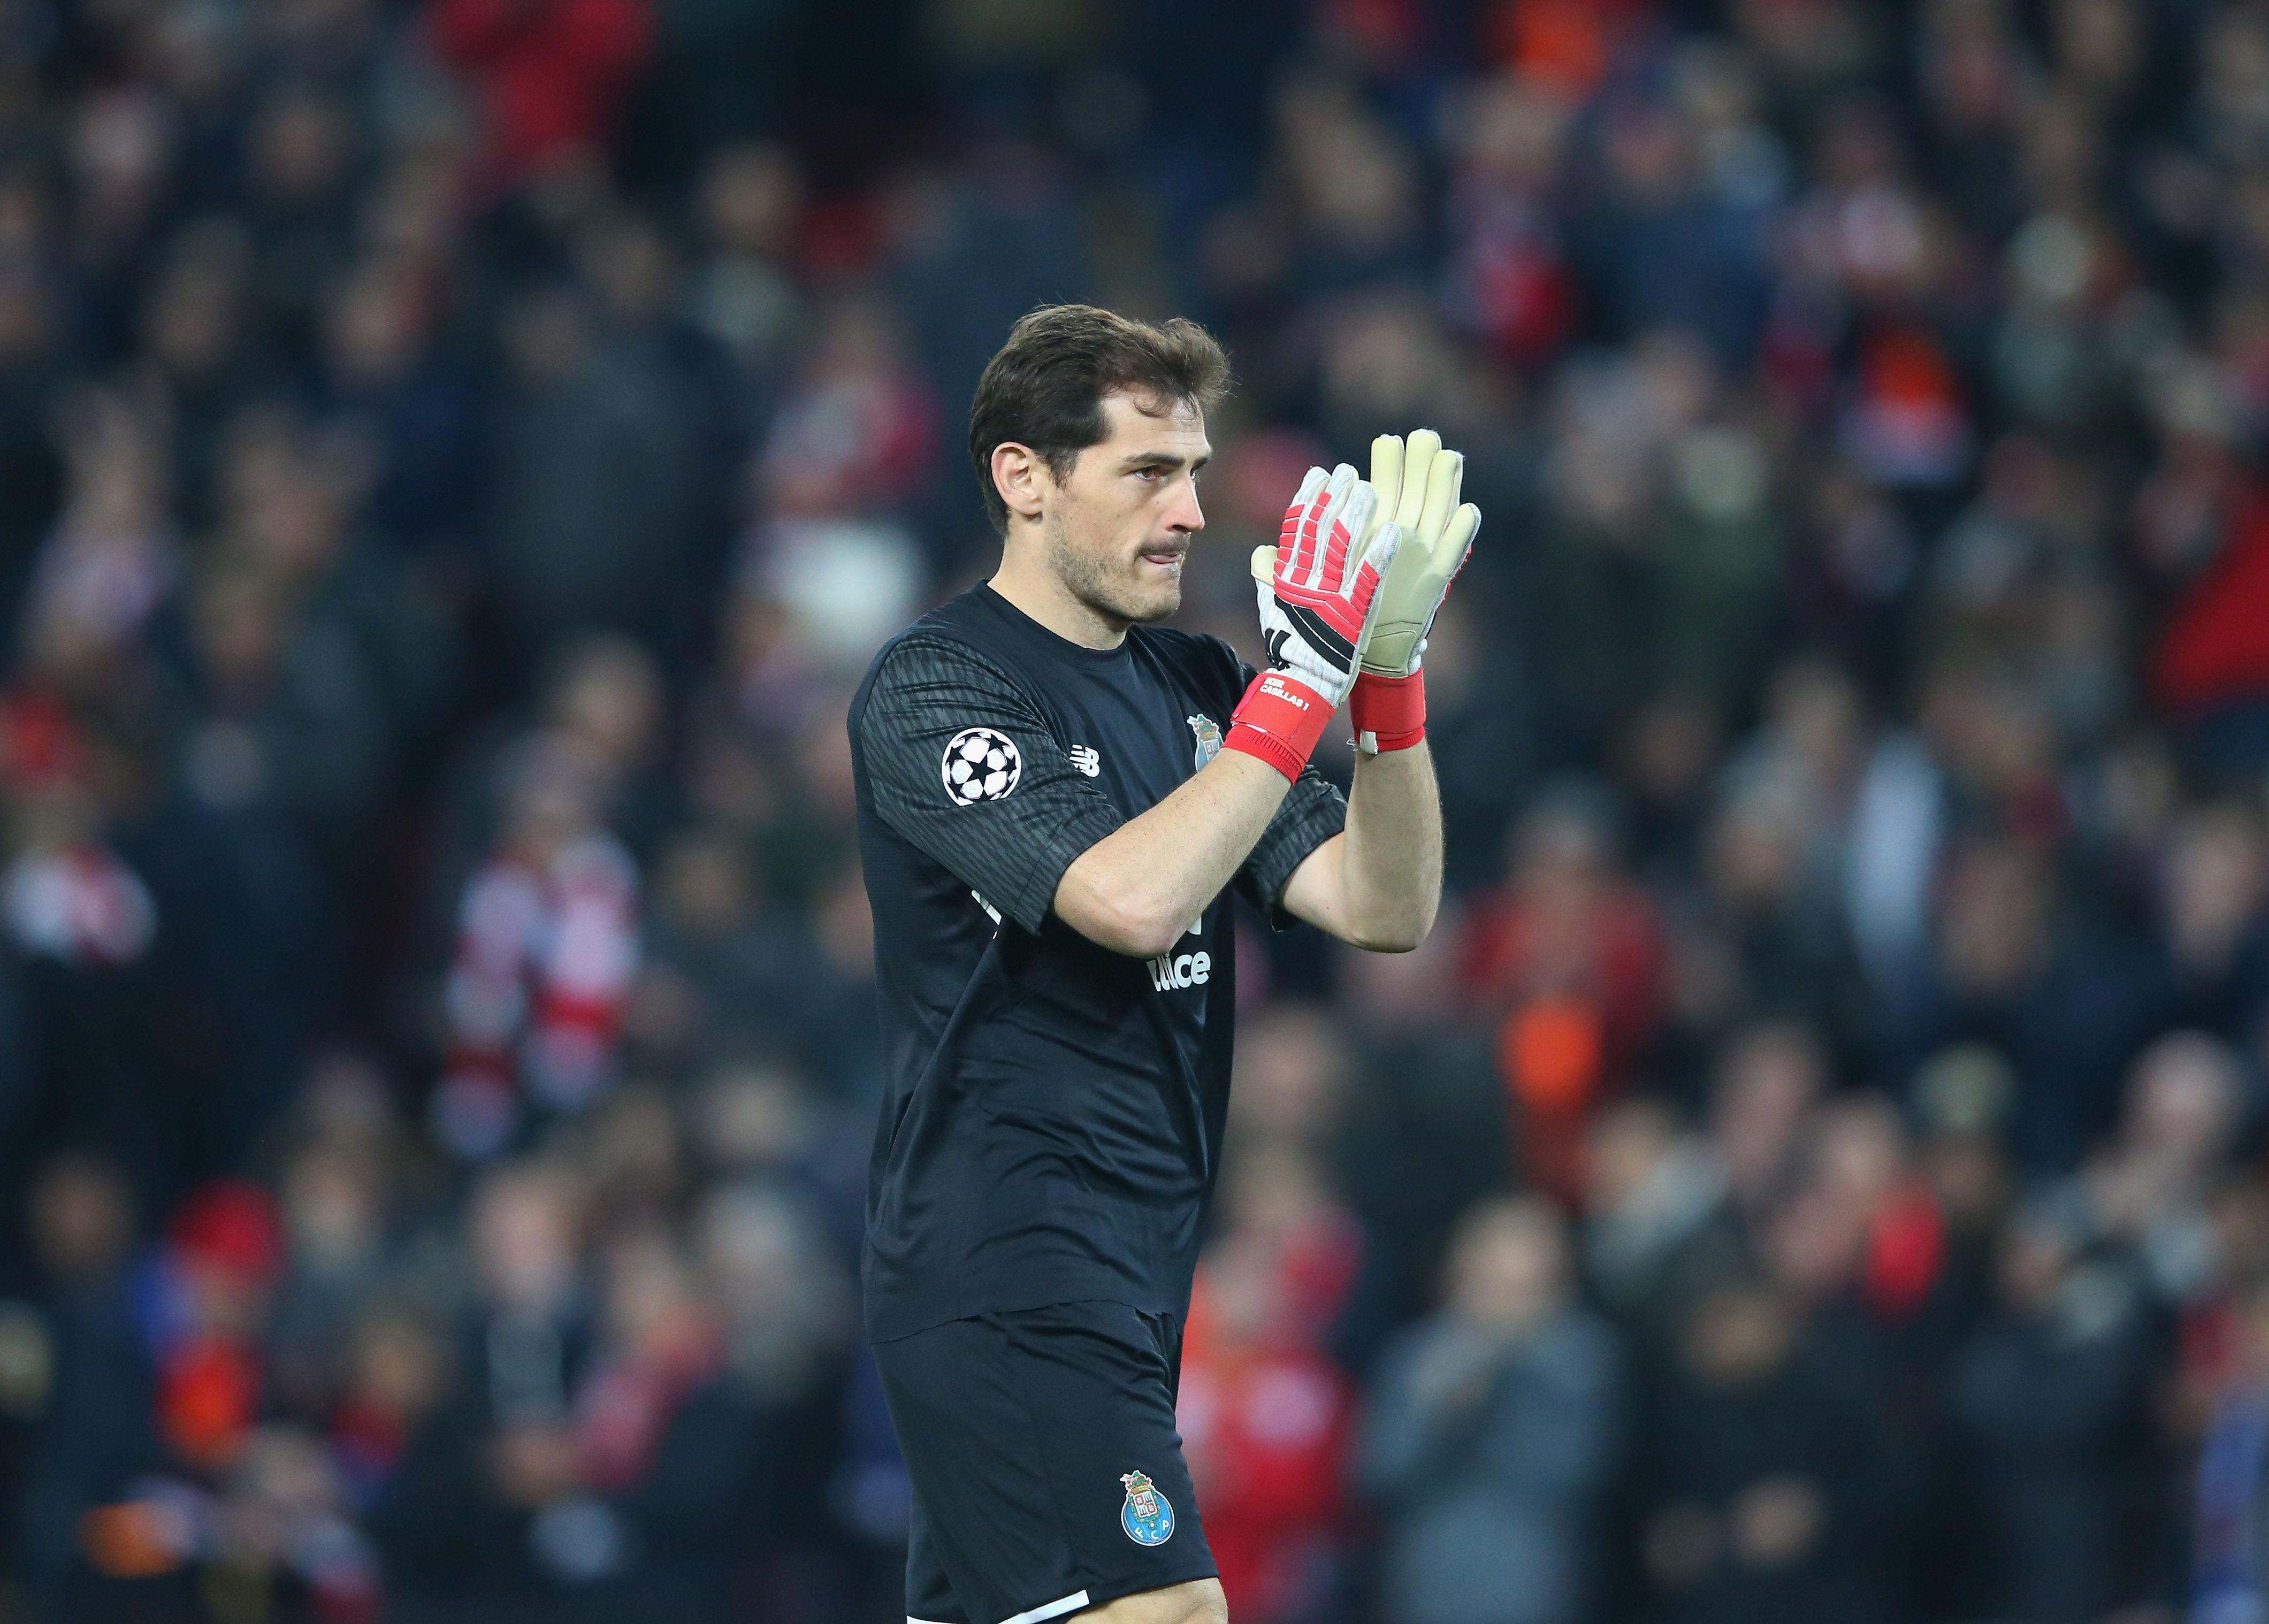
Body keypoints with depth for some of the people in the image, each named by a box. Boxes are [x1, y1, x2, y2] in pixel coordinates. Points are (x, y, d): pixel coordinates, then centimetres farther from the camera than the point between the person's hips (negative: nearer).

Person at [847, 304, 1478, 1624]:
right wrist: (1305, 675, -22)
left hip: (1131, 1267, 8)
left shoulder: (1193, 685, 14)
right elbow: (1131, 900, -24)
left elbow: (1384, 911, 6)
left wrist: (1391, 669, -7)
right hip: (1012, 1275, -8)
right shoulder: (933, 686, -9)